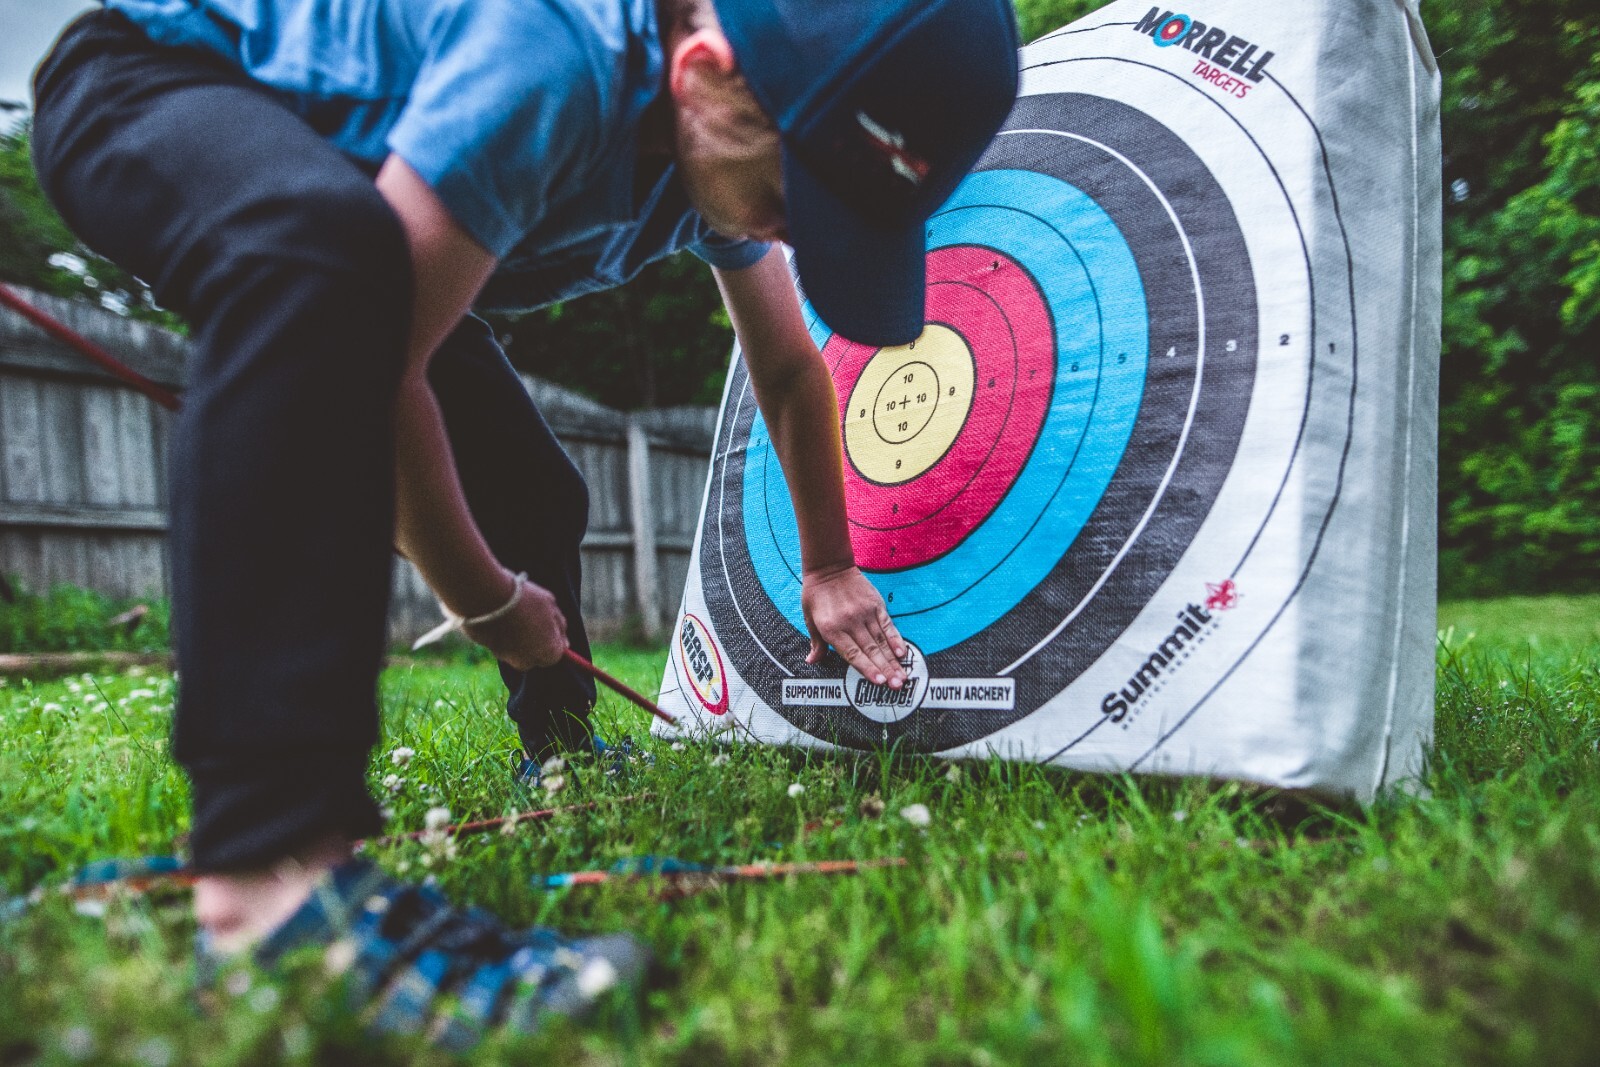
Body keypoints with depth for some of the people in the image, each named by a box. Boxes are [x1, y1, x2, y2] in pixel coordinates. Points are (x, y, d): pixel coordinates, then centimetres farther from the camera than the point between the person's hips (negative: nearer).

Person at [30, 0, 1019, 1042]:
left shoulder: (730, 139, -10)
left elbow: (790, 369, 5)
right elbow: (383, 379, -35)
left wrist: (829, 566, 11)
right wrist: (488, 600, -20)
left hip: (331, 229, 8)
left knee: (532, 489, 4)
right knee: (327, 251, -42)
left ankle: (559, 755, 26)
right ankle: (272, 873, -47)